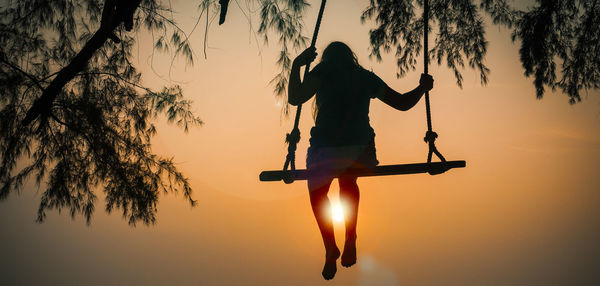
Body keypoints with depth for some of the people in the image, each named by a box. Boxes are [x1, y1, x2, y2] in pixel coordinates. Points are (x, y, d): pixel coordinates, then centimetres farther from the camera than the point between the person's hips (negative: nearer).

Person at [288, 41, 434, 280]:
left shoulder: (324, 70, 5)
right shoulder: (366, 77, 15)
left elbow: (295, 98, -6)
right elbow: (403, 103, 17)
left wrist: (296, 65, 4)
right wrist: (423, 88, 34)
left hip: (327, 148, -4)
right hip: (360, 149, 4)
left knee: (317, 191, 24)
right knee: (348, 182, 35)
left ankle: (331, 248, 9)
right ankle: (350, 242, 26)